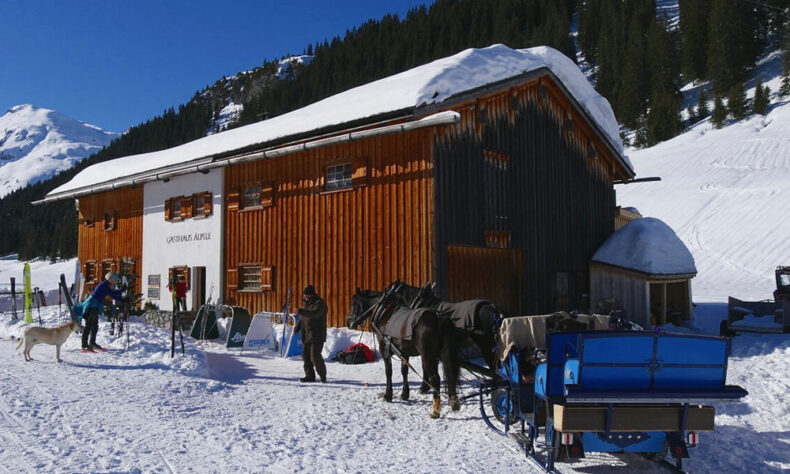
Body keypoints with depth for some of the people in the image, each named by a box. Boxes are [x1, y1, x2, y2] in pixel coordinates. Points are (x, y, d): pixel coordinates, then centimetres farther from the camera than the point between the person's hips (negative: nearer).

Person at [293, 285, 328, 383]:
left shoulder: (319, 303, -11)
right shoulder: (306, 303, 16)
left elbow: (315, 314, -30)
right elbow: (302, 318, 23)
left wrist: (301, 311, -40)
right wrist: (297, 327, 7)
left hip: (317, 336, -8)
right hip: (306, 335, 9)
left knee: (315, 356, -11)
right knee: (306, 355, 8)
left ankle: (322, 375, 7)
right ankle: (310, 375, 18)